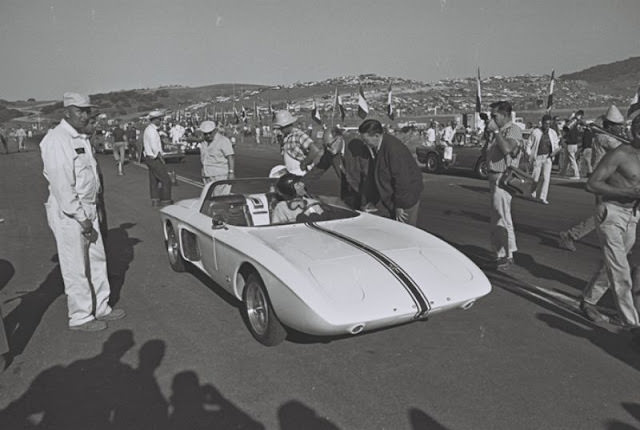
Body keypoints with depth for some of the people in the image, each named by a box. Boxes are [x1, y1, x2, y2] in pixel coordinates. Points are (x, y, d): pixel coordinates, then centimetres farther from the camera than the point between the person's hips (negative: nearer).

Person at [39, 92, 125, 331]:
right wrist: (81, 218, -20)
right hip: (68, 213, -9)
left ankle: (101, 308, 29)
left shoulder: (81, 138, 13)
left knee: (97, 260, 16)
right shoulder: (57, 140, -17)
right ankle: (80, 318, 16)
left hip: (87, 209, 9)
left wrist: (90, 213, 15)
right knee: (76, 268, 2)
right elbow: (62, 185, -22)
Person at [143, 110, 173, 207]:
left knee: (154, 180, 11)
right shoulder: (152, 130, -19)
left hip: (149, 158, 10)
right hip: (155, 159, -10)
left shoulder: (148, 129, 13)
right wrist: (161, 159, -15)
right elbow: (155, 148, -24)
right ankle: (165, 201, 2)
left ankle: (155, 200, 15)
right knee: (165, 180, -3)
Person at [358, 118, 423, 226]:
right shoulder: (375, 148, 3)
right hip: (388, 198, 9)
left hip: (407, 197, -9)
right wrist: (373, 201, 16)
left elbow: (402, 180, -25)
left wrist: (399, 206, -19)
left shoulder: (394, 149, -26)